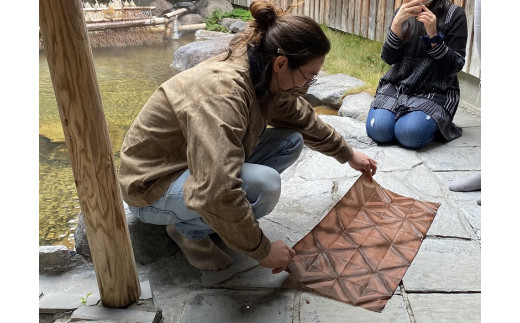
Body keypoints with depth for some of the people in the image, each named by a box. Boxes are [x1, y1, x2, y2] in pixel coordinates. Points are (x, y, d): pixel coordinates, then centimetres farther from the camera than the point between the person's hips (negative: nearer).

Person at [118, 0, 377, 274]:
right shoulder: (222, 91, -34)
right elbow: (216, 192, -40)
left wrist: (348, 154, 23)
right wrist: (262, 250, -27)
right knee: (263, 184, -33)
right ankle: (189, 229, -5)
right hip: (153, 187, -8)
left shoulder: (264, 76, -6)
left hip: (194, 166, 9)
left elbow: (304, 119, 12)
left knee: (291, 140, 0)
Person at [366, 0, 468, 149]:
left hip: (435, 90, -3)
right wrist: (397, 22, -17)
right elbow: (389, 58, -2)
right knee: (377, 129, -23)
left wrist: (433, 35, -20)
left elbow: (454, 66, -6)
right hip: (398, 84, 3)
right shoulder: (403, 12, 8)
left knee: (409, 134, -29)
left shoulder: (454, 14, -2)